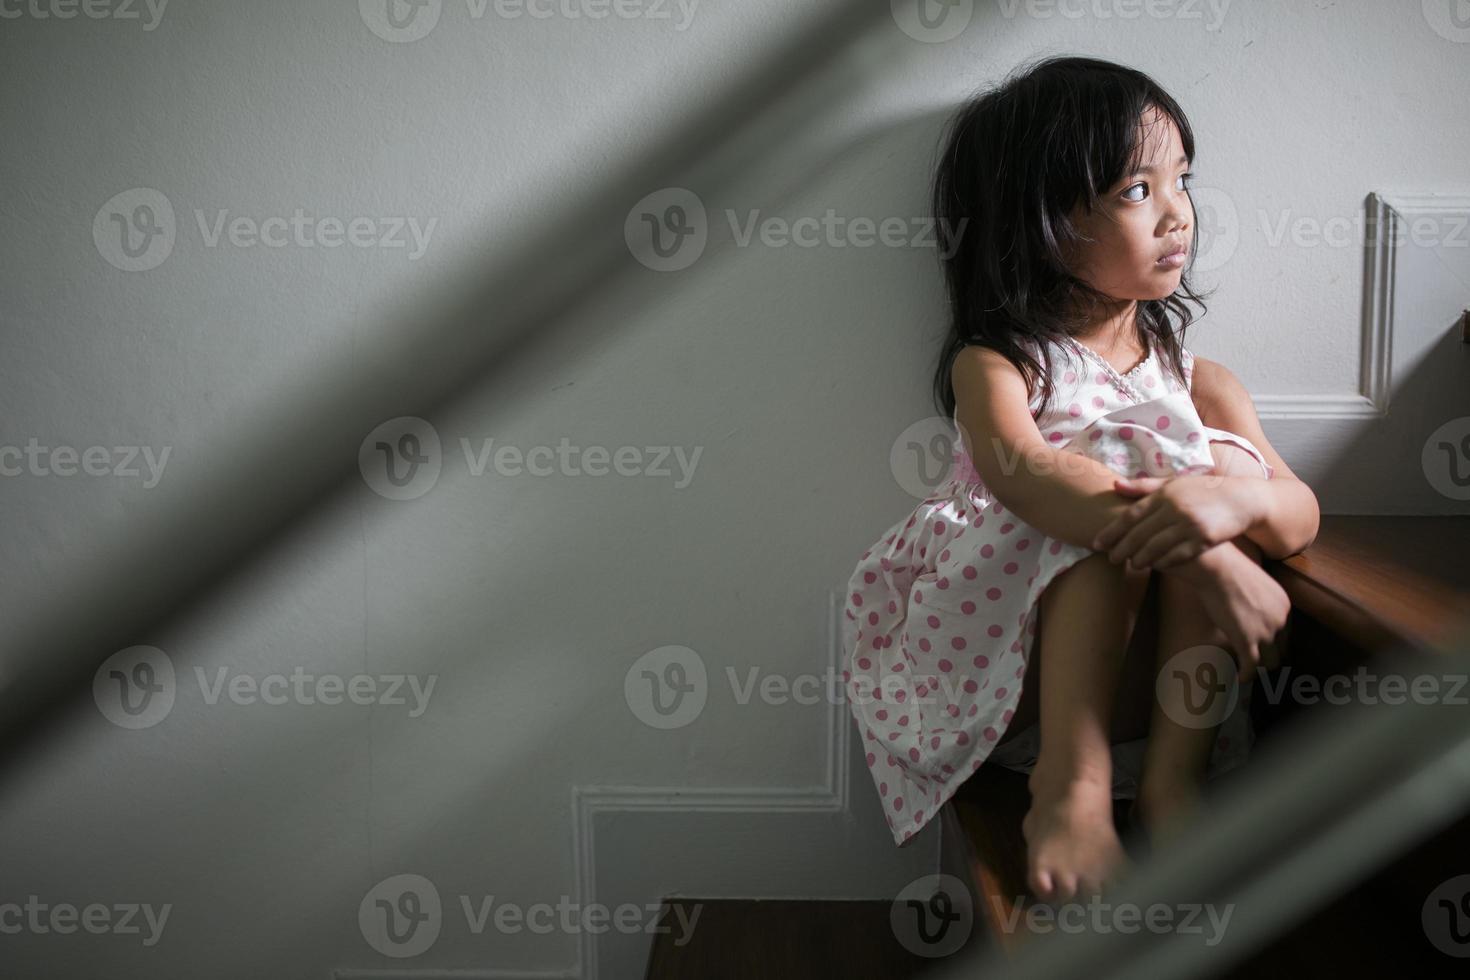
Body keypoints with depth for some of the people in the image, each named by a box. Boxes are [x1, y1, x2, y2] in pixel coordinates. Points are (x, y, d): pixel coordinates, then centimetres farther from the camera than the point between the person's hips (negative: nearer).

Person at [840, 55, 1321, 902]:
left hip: (1158, 659, 4)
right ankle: (1070, 786, -33)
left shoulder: (1197, 379, 10)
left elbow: (1301, 516, -3)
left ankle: (1173, 773, -23)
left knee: (1217, 458, -18)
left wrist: (1234, 497, -31)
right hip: (1008, 666, -3)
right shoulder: (995, 364, -3)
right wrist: (1207, 560, -40)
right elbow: (1021, 469, -27)